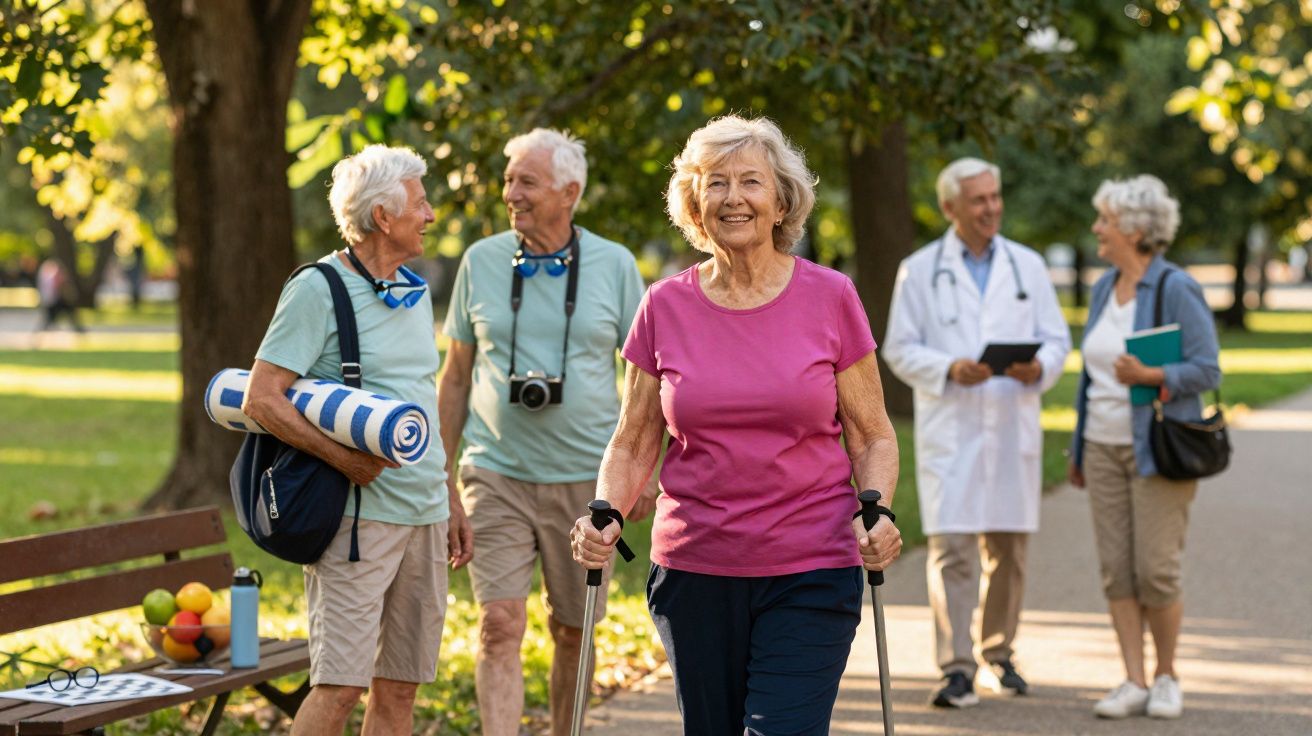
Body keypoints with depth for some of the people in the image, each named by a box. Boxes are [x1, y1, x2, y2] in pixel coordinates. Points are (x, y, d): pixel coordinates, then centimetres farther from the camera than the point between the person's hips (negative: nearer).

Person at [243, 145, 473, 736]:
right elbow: (262, 400, -13)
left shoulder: (415, 291, 16)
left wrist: (450, 499, 20)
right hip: (359, 515, -7)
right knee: (340, 685, -11)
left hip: (424, 515, 7)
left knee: (399, 687, 8)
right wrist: (343, 458, -21)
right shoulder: (317, 290, -8)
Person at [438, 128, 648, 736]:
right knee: (499, 625, -10)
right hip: (496, 474, 0)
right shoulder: (481, 261, 3)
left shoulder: (614, 265, 1)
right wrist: (442, 476, 7)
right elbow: (456, 375, 10)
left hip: (584, 478, 0)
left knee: (573, 632, 10)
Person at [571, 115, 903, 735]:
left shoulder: (831, 298, 0)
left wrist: (878, 512, -12)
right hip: (694, 570, 2)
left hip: (810, 573, -2)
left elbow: (872, 436, 6)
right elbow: (633, 445, 10)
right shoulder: (665, 307, 4)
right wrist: (605, 514, -8)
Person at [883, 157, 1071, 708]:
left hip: (1014, 430, 3)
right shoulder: (920, 270, 4)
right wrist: (950, 369, -16)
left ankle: (998, 656, 23)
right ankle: (956, 669, -10)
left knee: (1008, 550, 9)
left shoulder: (1028, 266, 11)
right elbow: (900, 349, 2)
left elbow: (1056, 339, 10)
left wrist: (1039, 368, -13)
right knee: (952, 549, -11)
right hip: (949, 430, -3)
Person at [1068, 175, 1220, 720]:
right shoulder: (1104, 287, 11)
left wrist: (1150, 376, -27)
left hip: (1157, 448, -6)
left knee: (1156, 571, -6)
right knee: (1116, 569, 2)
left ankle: (1166, 677, 12)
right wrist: (1077, 448, 17)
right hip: (1104, 445, 6)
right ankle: (1134, 682, 7)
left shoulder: (1176, 290, -10)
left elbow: (1207, 369, -12)